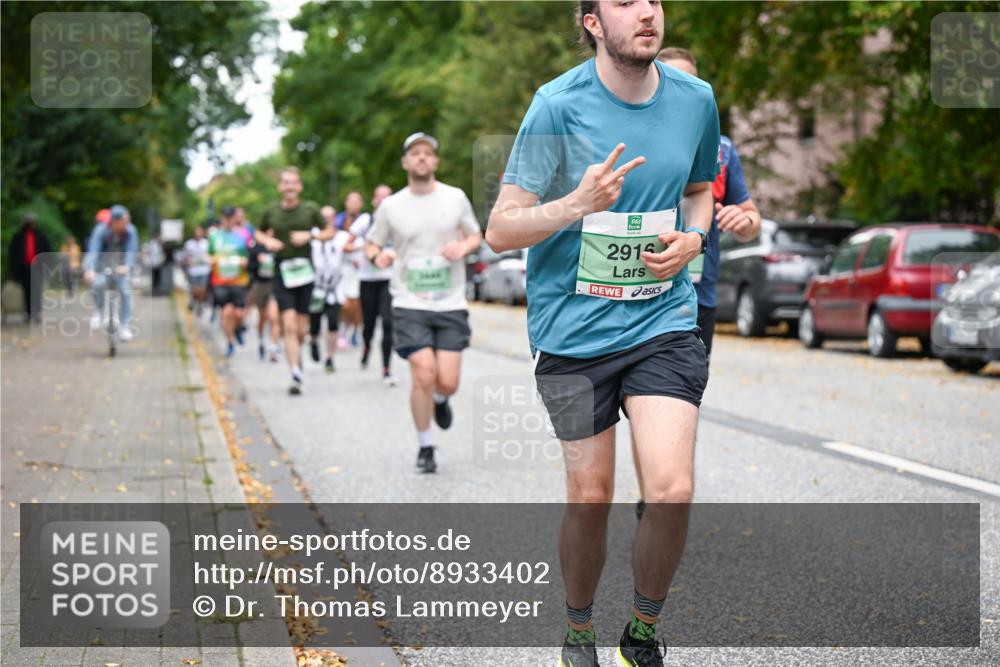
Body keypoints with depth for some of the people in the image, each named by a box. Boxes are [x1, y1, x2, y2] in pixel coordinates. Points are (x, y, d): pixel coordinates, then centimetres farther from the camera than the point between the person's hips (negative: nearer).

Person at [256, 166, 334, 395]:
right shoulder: (272, 211, 1)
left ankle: (296, 353, 38)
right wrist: (267, 241, -4)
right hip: (282, 273, -1)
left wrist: (310, 235, -9)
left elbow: (329, 232, 8)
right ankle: (296, 375, -13)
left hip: (305, 271, 1)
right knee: (289, 325, -13)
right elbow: (257, 233, 17)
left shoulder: (310, 209, -1)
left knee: (301, 329, 5)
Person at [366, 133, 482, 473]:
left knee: (447, 382, -5)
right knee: (423, 376, -12)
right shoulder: (390, 206, 1)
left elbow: (475, 235, 15)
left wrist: (463, 246, -8)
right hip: (410, 305, -1)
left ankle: (440, 400, 34)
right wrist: (378, 256, -12)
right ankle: (425, 447, 8)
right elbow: (372, 244, 12)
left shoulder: (455, 198, 3)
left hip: (451, 305, 1)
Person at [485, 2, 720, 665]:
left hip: (665, 319, 2)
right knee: (590, 496, 6)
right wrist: (579, 203, -26)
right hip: (575, 330, -2)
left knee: (672, 491, -11)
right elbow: (500, 230, -10)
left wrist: (692, 238, 1)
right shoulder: (558, 105, -10)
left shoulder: (695, 99, 2)